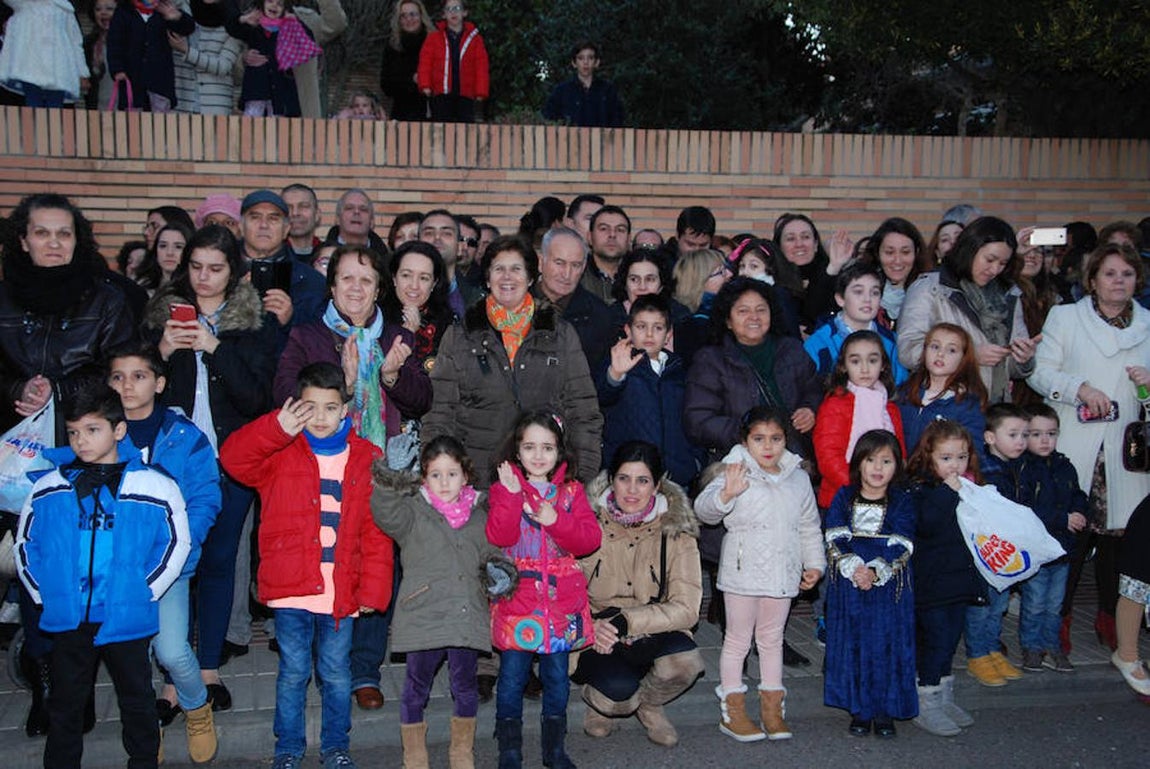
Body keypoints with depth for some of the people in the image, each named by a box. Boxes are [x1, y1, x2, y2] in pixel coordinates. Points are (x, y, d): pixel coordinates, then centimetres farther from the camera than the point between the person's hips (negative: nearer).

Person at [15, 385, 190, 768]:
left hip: (126, 619, -2)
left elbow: (176, 543, 1)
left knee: (137, 700, 13)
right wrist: (43, 593, 2)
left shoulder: (154, 486, -6)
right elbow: (25, 543, 11)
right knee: (65, 704, 15)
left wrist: (145, 592, -3)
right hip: (68, 619, 2)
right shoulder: (48, 488, 1)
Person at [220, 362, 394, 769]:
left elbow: (377, 532, 2)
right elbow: (232, 457, -15)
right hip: (291, 588, 0)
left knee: (336, 674, 11)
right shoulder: (280, 452, 3)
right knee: (293, 672, 8)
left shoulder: (367, 458, 3)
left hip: (342, 593, 1)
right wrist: (279, 429, -26)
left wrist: (373, 590, -2)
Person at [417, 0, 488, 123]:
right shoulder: (434, 36, 7)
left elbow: (481, 67, 3)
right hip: (440, 95, 0)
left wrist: (480, 93, -6)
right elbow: (425, 62, 3)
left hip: (465, 95, 0)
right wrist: (425, 86, -9)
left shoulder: (474, 38, 8)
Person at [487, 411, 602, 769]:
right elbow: (499, 537, -14)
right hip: (517, 596, -2)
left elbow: (591, 539, -5)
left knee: (557, 676, 11)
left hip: (561, 597, 2)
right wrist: (511, 495, -23)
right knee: (512, 676, 2)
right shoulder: (504, 488, 1)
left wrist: (555, 521, -18)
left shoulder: (571, 491, 6)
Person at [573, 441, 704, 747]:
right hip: (595, 639, -1)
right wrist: (591, 626, -26)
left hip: (652, 634, 1)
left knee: (685, 662, -31)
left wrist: (626, 620, -27)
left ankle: (648, 704, 6)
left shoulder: (676, 532, -7)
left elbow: (685, 608, -14)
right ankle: (597, 701, 9)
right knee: (618, 688, -31)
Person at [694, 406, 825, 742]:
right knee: (738, 639, 5)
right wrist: (726, 494, -42)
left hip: (782, 573, 5)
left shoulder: (798, 478, 7)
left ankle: (772, 706, 25)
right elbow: (704, 510, -23)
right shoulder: (734, 474, -10)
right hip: (743, 572, -4)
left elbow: (809, 525, 16)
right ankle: (732, 710, 14)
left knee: (772, 639, 16)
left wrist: (814, 563, 11)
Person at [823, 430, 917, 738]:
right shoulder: (843, 498, 4)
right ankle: (859, 710, 17)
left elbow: (903, 549, -5)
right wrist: (853, 568, -18)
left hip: (889, 588, -1)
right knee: (852, 645, 5)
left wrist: (876, 572, -18)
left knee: (887, 646, 2)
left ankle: (884, 711, 16)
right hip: (848, 587, 1)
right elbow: (833, 541, -3)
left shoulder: (902, 503, 2)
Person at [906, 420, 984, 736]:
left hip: (961, 577, 7)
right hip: (931, 580, -7)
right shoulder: (920, 489, -12)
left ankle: (944, 698, 27)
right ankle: (926, 704, 5)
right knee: (937, 637, -5)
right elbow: (926, 524, -28)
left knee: (951, 637, 15)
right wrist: (948, 492, -28)